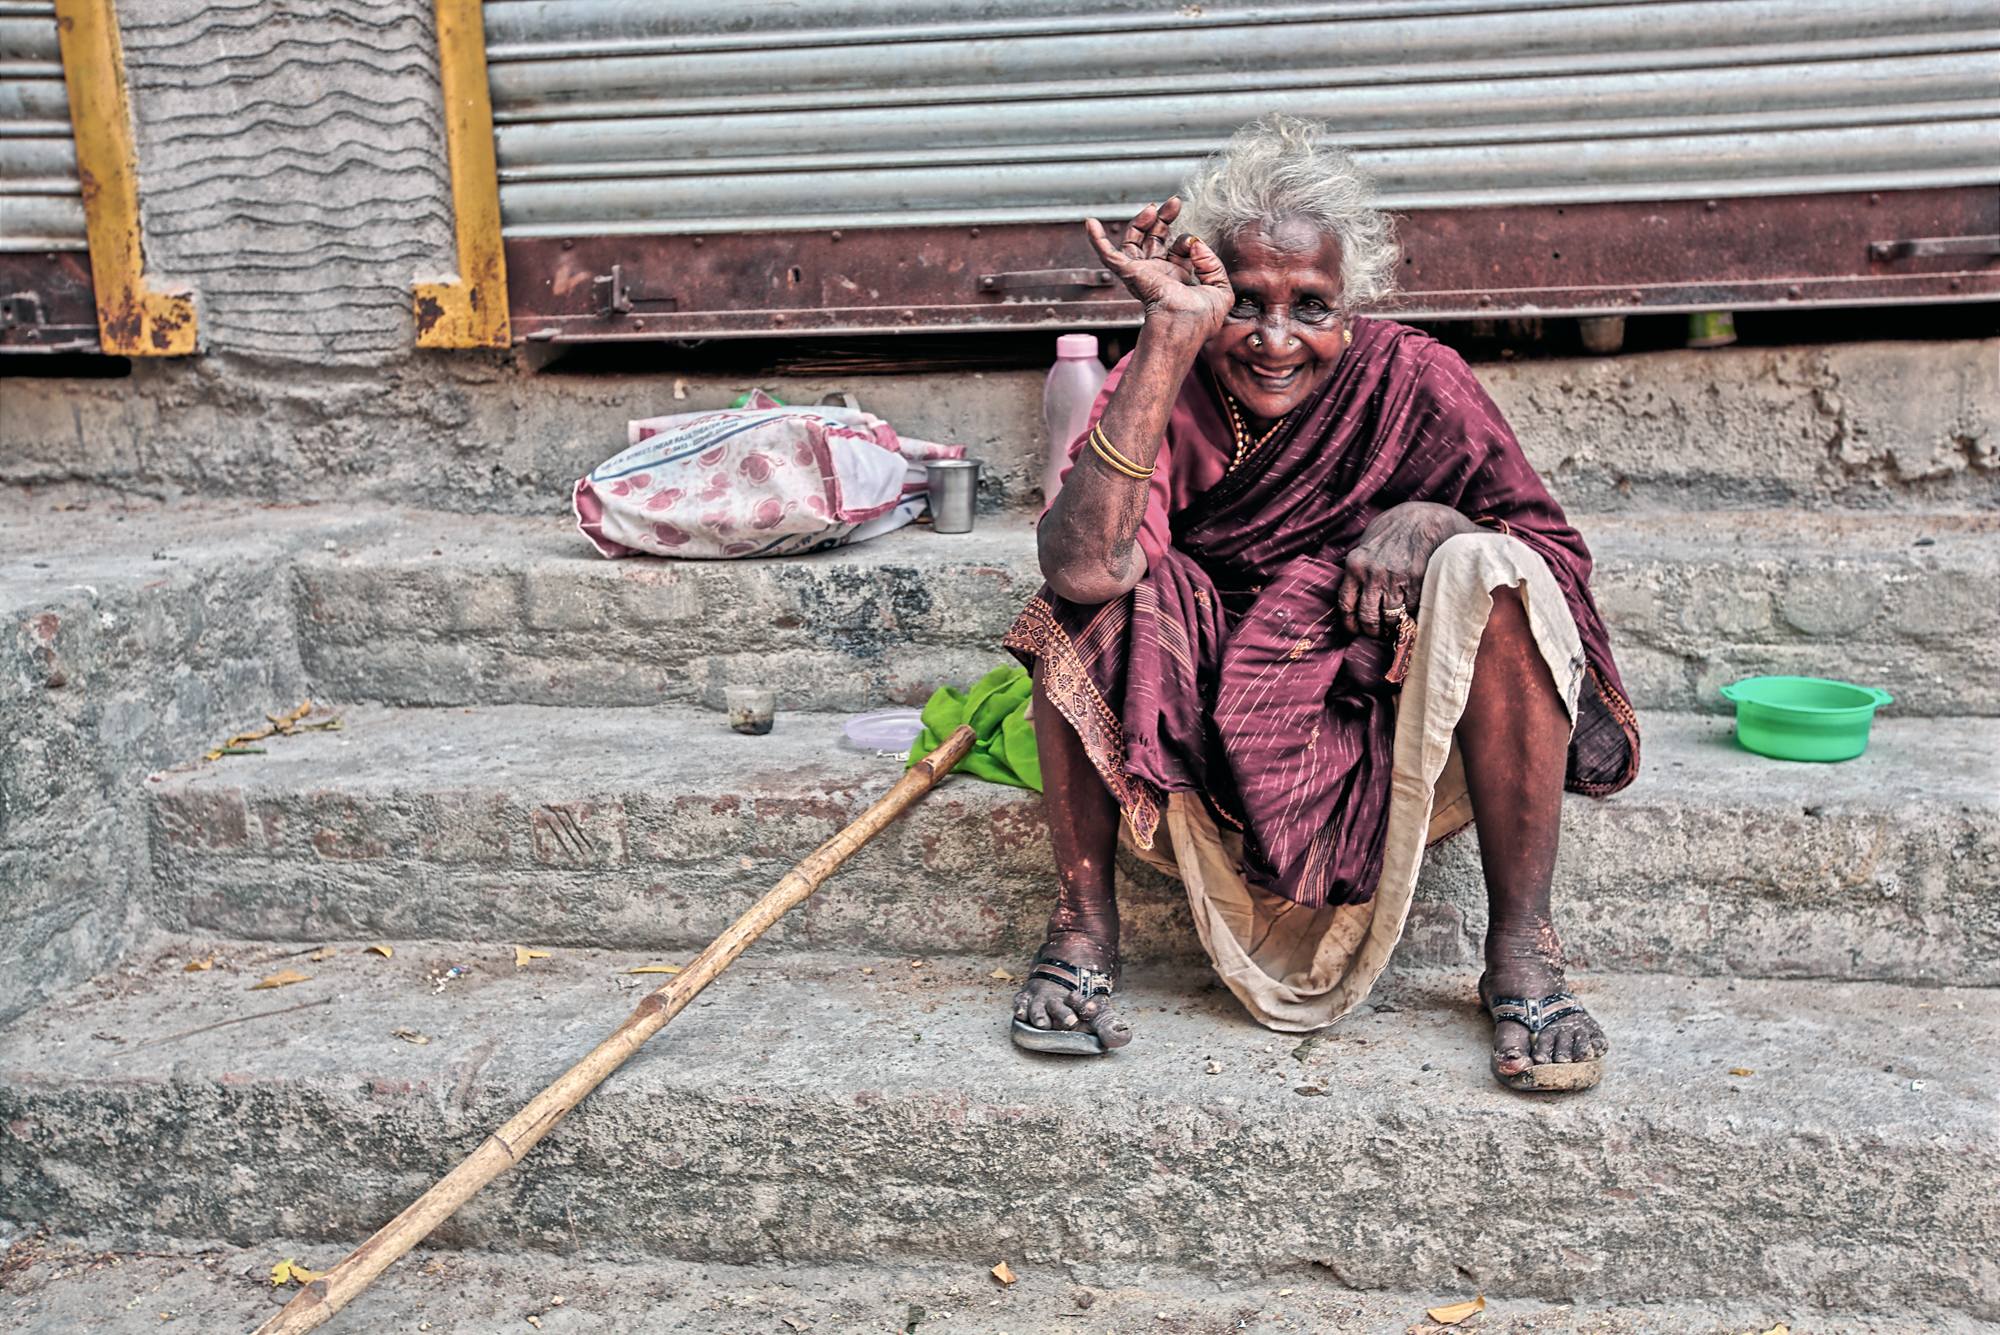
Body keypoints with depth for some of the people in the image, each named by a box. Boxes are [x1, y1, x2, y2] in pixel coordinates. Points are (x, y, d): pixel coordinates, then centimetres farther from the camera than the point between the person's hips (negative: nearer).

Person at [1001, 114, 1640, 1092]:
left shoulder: (1413, 382, -10)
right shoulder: (1167, 388, -11)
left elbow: (1560, 559, -4)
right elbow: (1083, 569, -32)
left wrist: (1431, 522, -24)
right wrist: (1173, 332, -32)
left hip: (1396, 762, 0)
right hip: (1202, 747, 0)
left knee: (1488, 570, -25)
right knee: (1097, 565, -23)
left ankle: (1521, 949, -16)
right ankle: (1081, 927, -14)